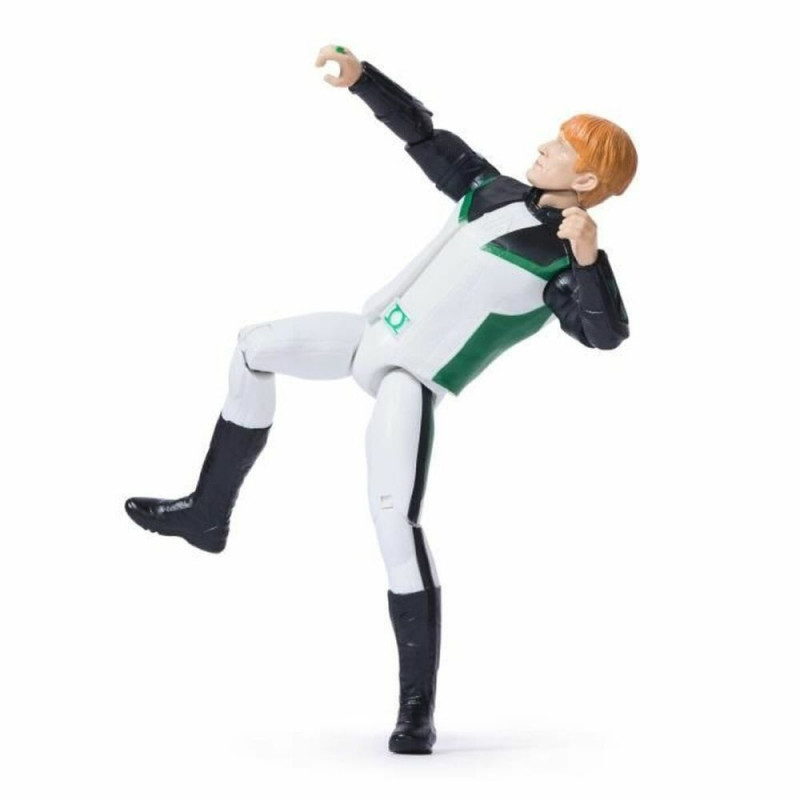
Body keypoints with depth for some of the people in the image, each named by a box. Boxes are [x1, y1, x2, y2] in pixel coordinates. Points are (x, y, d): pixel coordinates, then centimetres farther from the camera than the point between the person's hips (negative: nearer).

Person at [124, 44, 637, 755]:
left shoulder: (564, 262, -15)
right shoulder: (494, 191, 7)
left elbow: (606, 334, -31)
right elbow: (425, 136, 16)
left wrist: (588, 259, -46)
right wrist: (362, 78, 10)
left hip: (413, 381, -9)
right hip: (376, 334, 9)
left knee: (396, 521, -20)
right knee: (256, 349, 14)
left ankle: (417, 708, -13)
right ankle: (208, 513, 24)